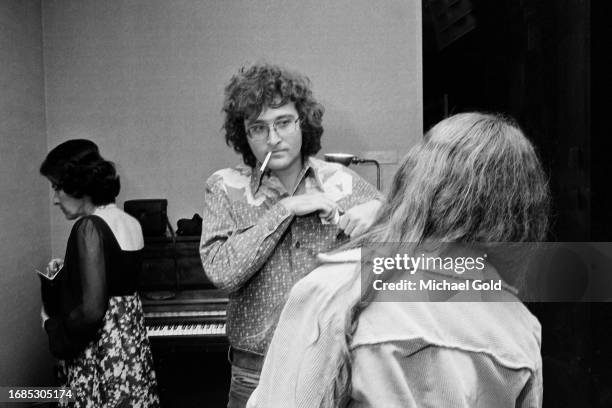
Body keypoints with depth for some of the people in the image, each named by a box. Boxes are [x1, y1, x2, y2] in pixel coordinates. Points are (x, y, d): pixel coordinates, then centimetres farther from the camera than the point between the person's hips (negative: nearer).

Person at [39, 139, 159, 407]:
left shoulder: (90, 226, -17)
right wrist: (66, 271, 15)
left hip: (99, 353, -8)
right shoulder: (131, 223, 6)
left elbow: (91, 311, -21)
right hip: (132, 340, 8)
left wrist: (53, 325, -5)